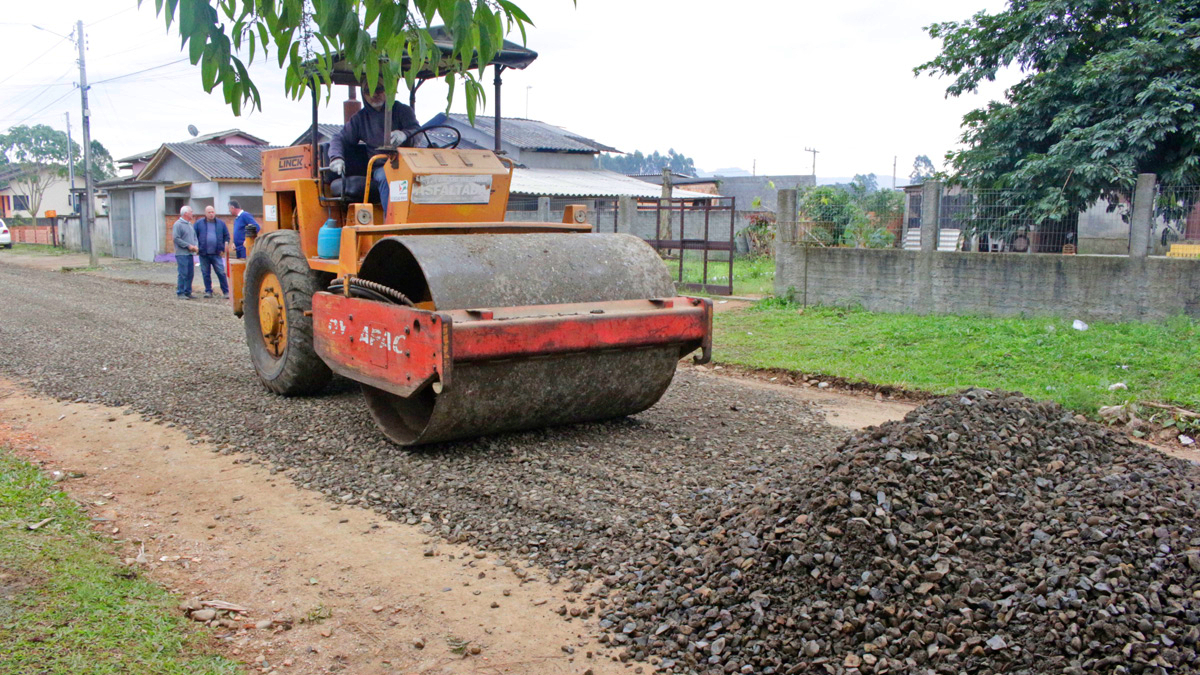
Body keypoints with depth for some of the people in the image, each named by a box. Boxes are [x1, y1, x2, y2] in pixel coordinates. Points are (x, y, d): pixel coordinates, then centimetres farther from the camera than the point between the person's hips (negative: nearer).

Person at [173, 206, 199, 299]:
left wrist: (195, 246, 2)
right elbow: (176, 238, -15)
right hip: (181, 253, -8)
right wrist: (188, 245, -15)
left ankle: (188, 292, 16)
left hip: (189, 253, 8)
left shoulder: (190, 224, 17)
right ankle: (180, 293, -3)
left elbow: (194, 236, 21)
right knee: (183, 273, -9)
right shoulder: (178, 224, -8)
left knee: (190, 273, 8)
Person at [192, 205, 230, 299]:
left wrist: (223, 248, 4)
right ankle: (208, 291, 15)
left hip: (216, 253, -1)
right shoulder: (199, 223, 6)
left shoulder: (221, 223, 8)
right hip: (203, 254, 1)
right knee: (206, 273, 6)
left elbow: (226, 236, 13)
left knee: (221, 272, -6)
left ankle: (226, 291, -1)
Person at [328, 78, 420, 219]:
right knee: (386, 177, -37)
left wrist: (404, 135, -27)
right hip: (380, 166, 1)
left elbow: (418, 131, -2)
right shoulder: (360, 118, 20)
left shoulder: (402, 110, 13)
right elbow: (340, 138, 20)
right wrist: (336, 157, -3)